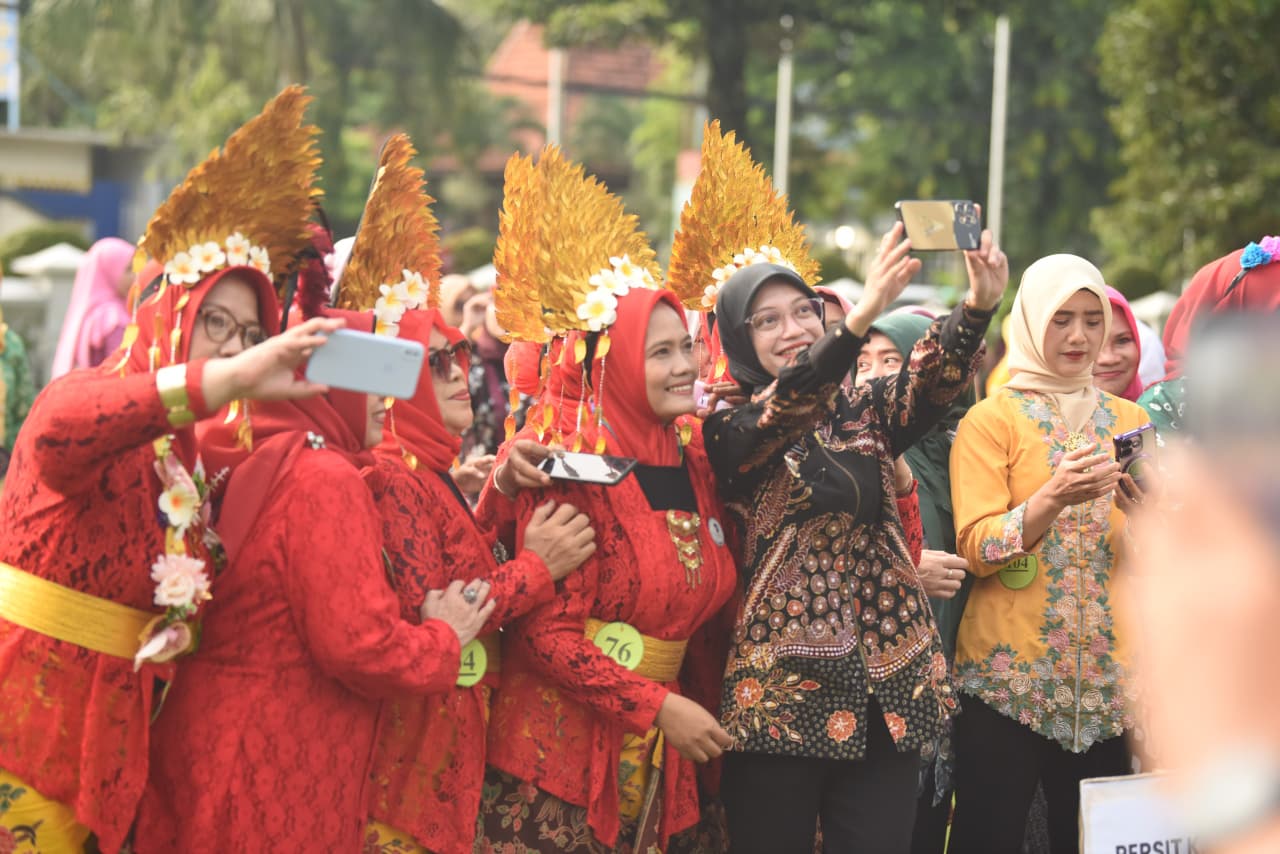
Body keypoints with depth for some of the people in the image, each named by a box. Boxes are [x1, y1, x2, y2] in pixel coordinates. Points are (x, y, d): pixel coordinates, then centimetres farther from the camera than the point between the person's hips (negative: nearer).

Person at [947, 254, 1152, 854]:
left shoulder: (1129, 419, 10)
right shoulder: (991, 419, -1)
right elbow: (977, 549, -11)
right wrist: (1054, 497, -26)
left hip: (1106, 674, 3)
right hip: (1008, 672, -3)